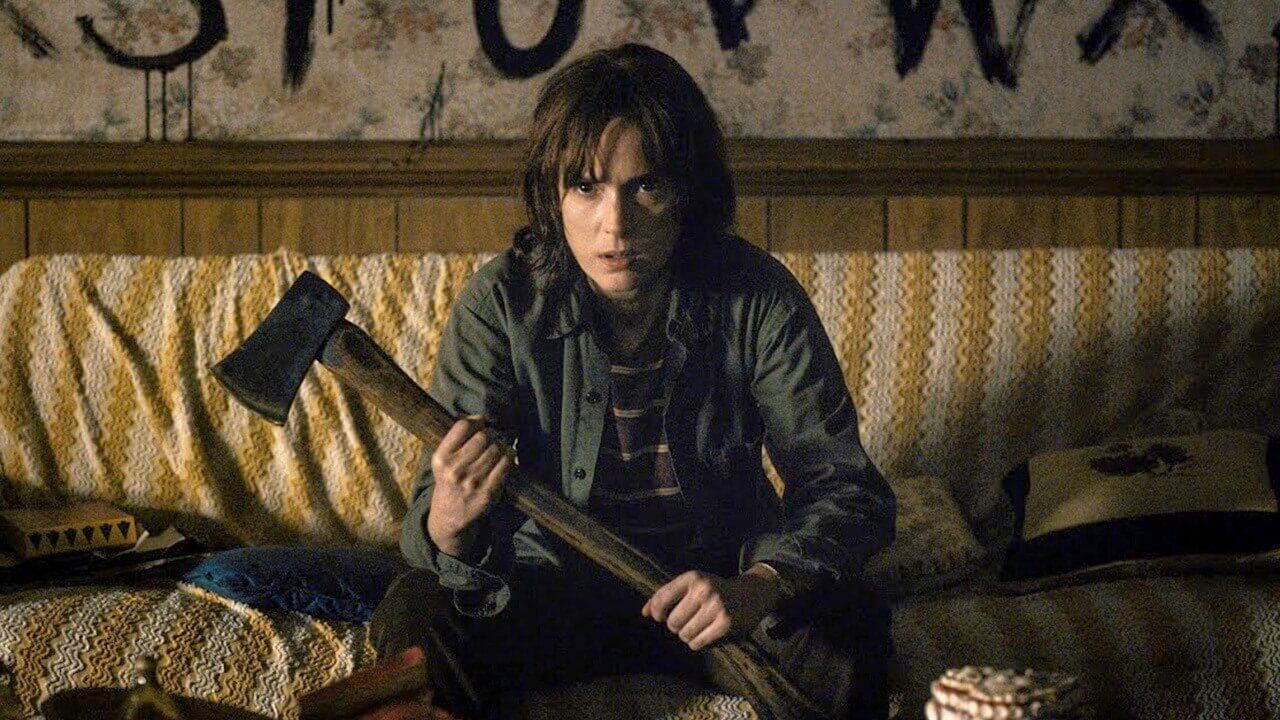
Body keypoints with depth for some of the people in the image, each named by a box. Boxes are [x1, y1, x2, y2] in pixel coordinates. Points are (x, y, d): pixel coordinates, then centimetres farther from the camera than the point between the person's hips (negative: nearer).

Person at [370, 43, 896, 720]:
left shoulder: (756, 299, -15)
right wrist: (449, 522, -43)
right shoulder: (502, 303, -15)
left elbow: (847, 488, -15)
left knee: (849, 624, -29)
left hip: (725, 573, 0)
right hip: (559, 581, 0)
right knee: (413, 615, -27)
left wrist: (756, 588, -35)